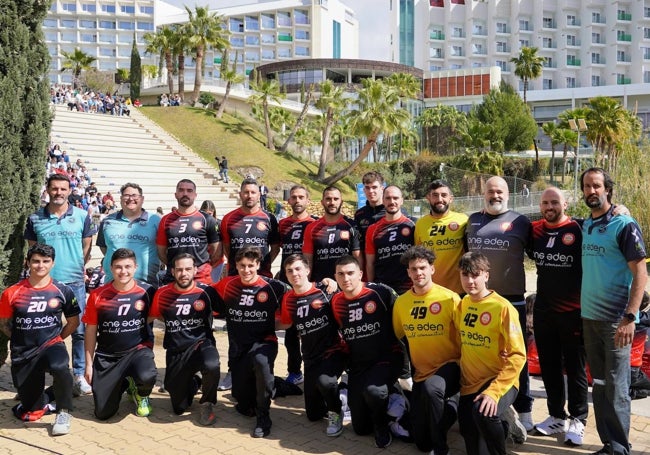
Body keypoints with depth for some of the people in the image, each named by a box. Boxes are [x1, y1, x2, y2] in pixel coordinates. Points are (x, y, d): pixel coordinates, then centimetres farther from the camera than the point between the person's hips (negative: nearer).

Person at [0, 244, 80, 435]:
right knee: (31, 413, 6)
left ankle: (63, 412, -14)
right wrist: (23, 340, 4)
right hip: (23, 354, 2)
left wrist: (56, 339, 4)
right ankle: (47, 396, 42)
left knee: (59, 366, -39)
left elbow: (73, 321, 9)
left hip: (51, 346, -1)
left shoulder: (62, 291, -3)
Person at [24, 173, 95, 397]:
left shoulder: (82, 216, 0)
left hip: (75, 282, 0)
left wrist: (79, 268, 4)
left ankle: (79, 375, 15)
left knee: (79, 330, 3)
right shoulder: (35, 218, 2)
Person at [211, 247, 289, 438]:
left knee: (261, 361, -40)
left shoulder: (272, 287, -8)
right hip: (237, 347, 3)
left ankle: (263, 416, -21)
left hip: (264, 341, -3)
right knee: (243, 405, 4)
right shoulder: (227, 285, -1)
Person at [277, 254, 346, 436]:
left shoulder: (323, 290, -12)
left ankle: (336, 413, -6)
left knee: (324, 381, -38)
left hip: (334, 351, -5)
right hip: (311, 358, 5)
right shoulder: (288, 299, 2)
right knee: (313, 415, 8)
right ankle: (337, 392, 38)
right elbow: (286, 323, 17)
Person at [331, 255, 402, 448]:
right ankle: (383, 397, 37)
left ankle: (382, 425, -5)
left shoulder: (380, 292, -18)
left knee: (372, 390, -38)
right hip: (358, 364, 5)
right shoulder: (336, 301, -1)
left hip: (387, 358, -5)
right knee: (361, 428, 8)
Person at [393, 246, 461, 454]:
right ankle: (450, 402, 33)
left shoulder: (449, 298, -13)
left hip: (449, 365, -5)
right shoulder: (401, 302, 0)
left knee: (431, 388, -40)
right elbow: (398, 337, 14)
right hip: (421, 372, 5)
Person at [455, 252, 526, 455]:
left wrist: (494, 391, -27)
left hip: (500, 382, -5)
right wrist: (460, 374, 8)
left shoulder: (503, 308, -15)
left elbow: (518, 355, -19)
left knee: (483, 412, -34)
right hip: (469, 383, 5)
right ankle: (499, 418, 24)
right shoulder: (462, 304, 3)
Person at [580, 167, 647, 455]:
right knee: (599, 386, 12)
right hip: (589, 317, 6)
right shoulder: (584, 226, 9)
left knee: (616, 389, 0)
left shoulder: (624, 225, -9)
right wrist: (581, 311, 11)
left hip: (616, 320, -6)